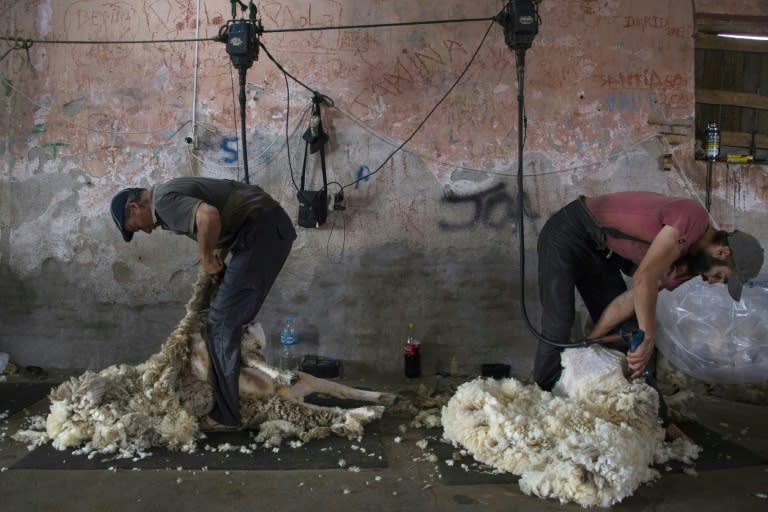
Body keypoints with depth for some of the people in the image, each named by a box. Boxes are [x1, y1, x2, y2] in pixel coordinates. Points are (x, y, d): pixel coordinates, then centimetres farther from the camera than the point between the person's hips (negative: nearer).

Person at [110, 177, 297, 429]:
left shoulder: (163, 201, -9)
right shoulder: (170, 193, 22)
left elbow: (210, 216, -30)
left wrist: (206, 257, -12)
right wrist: (218, 252, 12)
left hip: (263, 228, -10)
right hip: (271, 226, 10)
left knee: (223, 320, -7)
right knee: (237, 317, 17)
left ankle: (225, 414, -2)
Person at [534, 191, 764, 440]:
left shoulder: (686, 264, 2)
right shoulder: (693, 216, -24)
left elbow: (628, 300, -2)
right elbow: (644, 278, -32)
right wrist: (648, 337, -26)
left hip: (597, 250, 8)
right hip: (568, 231, -8)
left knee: (628, 329, 5)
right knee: (559, 322, -16)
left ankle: (654, 418, 12)